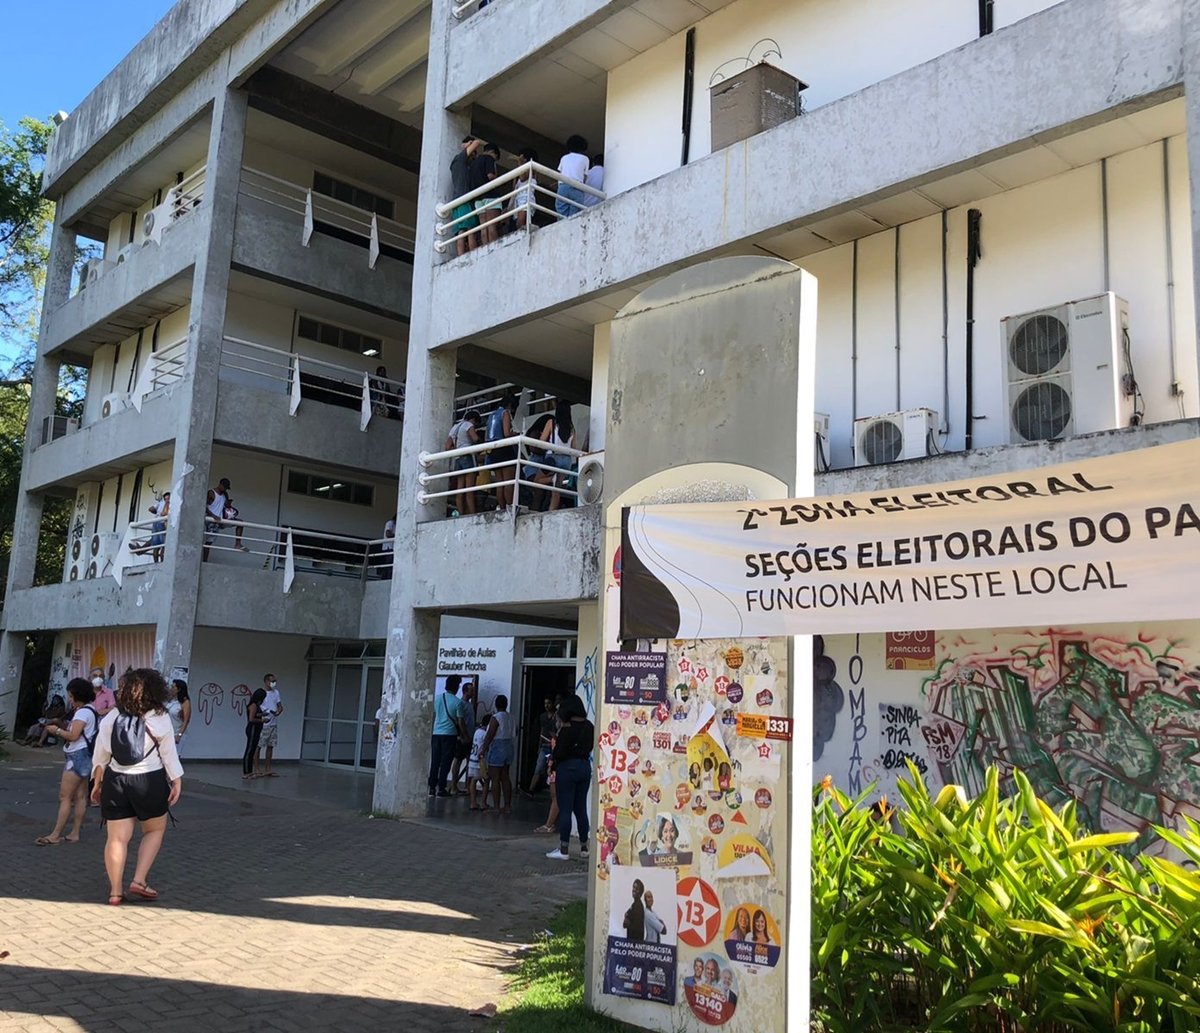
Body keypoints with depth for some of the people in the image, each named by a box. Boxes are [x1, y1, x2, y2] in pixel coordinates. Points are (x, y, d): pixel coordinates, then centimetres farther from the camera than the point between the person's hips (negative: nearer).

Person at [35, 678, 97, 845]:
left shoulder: (83, 712, -15)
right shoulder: (89, 711, 17)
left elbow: (73, 736, -22)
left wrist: (56, 730, -8)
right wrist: (63, 726, 7)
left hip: (77, 757, -10)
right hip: (82, 757, 10)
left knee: (65, 797, -7)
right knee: (80, 796, 8)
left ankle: (55, 836, -4)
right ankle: (74, 833, 10)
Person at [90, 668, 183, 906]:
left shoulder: (111, 718, 3)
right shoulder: (160, 719, -7)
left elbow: (100, 756, 8)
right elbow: (169, 755, -6)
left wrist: (97, 783, 16)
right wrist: (177, 782, 0)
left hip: (115, 780, 3)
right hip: (150, 781, -3)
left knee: (117, 837, 8)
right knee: (154, 831, 16)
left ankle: (115, 891, 11)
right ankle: (139, 880, 6)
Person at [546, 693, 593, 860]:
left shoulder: (567, 728, -16)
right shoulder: (589, 727, 2)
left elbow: (559, 753, -17)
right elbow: (590, 747, 10)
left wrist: (554, 746, 3)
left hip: (567, 767, -6)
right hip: (585, 766, 7)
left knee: (565, 809, 0)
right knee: (581, 809, 15)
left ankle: (564, 850, 2)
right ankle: (584, 847, 21)